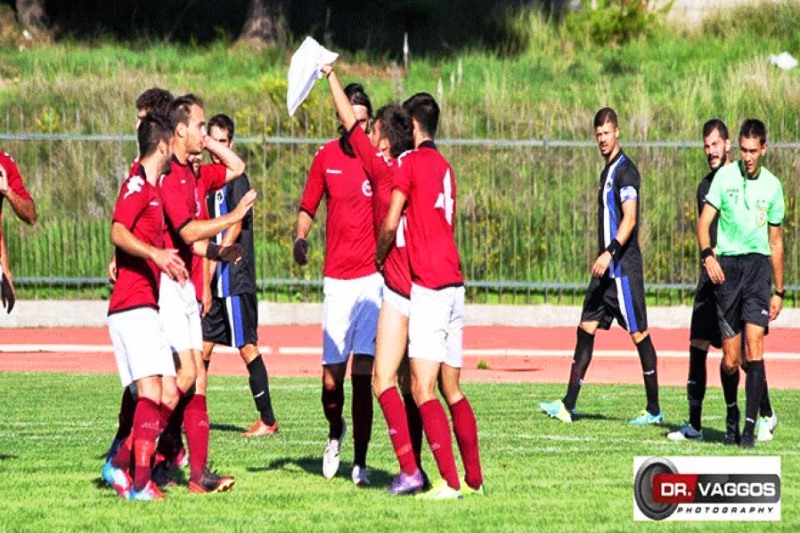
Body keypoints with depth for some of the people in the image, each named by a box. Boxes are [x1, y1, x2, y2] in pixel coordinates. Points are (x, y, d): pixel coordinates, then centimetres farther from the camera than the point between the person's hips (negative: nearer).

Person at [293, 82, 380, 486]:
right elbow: (308, 207, 17)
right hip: (336, 279, 2)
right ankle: (335, 432, 31)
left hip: (373, 276, -2)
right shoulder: (326, 157, 6)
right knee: (331, 379, -1)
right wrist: (300, 238, -4)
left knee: (363, 373, -9)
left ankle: (360, 463, -1)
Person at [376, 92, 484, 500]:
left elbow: (391, 225, -12)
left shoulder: (409, 163, -7)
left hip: (428, 286, -8)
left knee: (423, 389, -11)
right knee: (452, 389, 14)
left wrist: (377, 259, 6)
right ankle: (474, 478, 16)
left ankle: (450, 483, -18)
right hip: (454, 282, 8)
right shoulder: (444, 167, 17)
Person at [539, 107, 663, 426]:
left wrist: (610, 253, -30)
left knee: (638, 333, -4)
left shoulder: (625, 171, -12)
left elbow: (629, 219, -21)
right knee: (586, 328, 4)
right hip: (606, 268, 10)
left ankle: (654, 409, 2)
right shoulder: (608, 170, 17)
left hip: (624, 267, -10)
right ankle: (568, 405, 3)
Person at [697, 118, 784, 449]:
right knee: (730, 360, 1)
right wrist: (707, 254, -20)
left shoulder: (772, 185, 10)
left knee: (754, 347, -15)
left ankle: (750, 425, -14)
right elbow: (704, 222, 0)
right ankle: (732, 415, 27)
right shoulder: (725, 176, 3)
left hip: (758, 264, 1)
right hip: (727, 266, -1)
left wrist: (779, 291, 16)